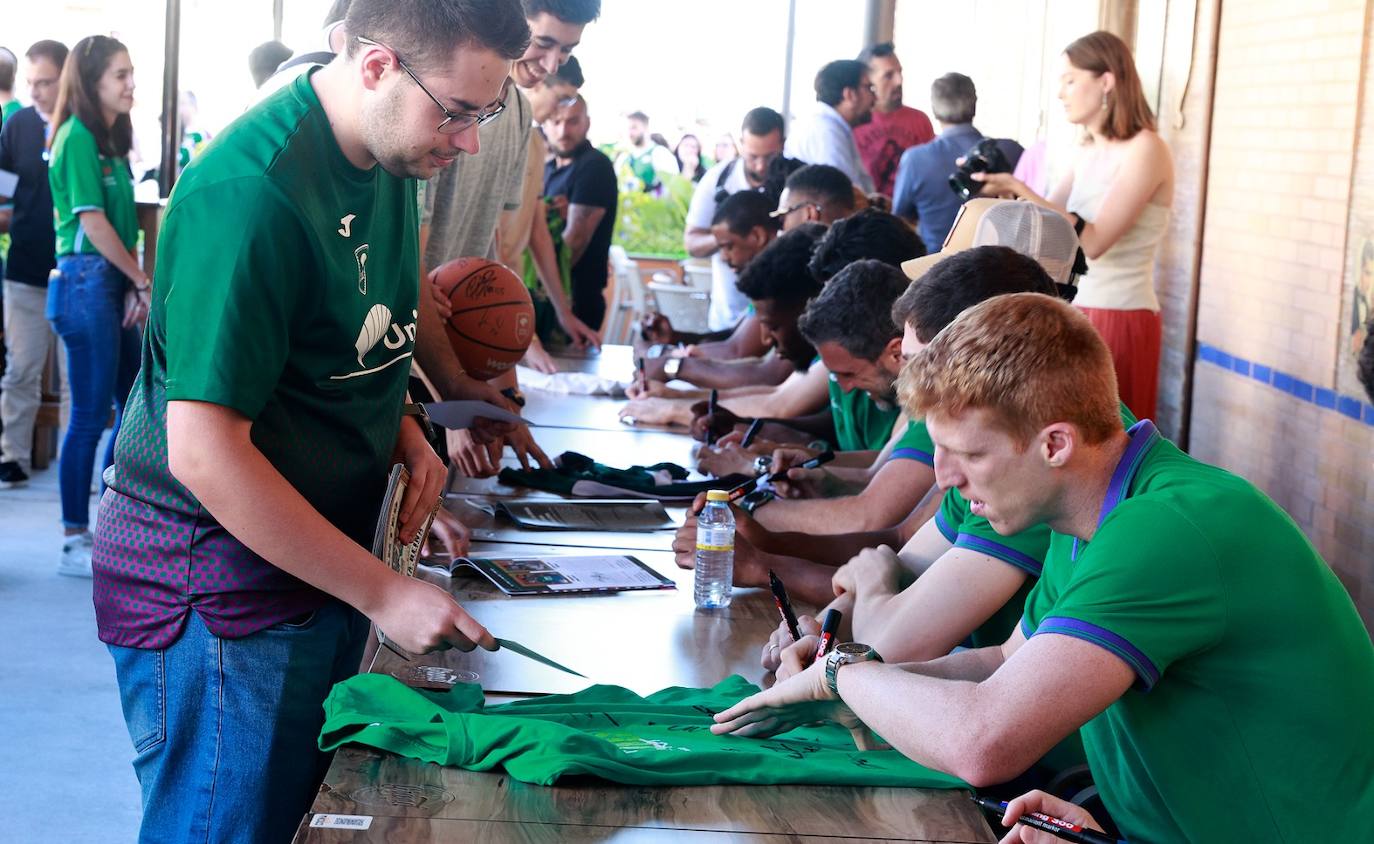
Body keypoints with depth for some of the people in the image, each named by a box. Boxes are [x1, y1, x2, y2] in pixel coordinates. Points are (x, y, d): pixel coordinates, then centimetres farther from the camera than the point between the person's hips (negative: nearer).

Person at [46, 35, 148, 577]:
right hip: (86, 280, -9)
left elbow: (124, 222, 11)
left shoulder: (111, 139, 15)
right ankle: (75, 544, 2)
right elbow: (94, 223, -14)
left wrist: (135, 286, -1)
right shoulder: (77, 136, -11)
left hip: (116, 283, 9)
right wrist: (144, 282, -8)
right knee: (91, 415, -5)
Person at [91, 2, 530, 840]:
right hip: (216, 582, -8)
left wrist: (401, 426, 1)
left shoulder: (387, 158, 2)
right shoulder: (250, 195, -27)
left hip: (319, 563, 8)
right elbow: (204, 455, -28)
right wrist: (383, 592, -23)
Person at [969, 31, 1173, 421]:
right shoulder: (1088, 153, 13)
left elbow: (1093, 241, -20)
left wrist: (1017, 189, -22)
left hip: (1122, 318, -7)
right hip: (1078, 311, 8)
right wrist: (997, 189, -6)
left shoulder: (1145, 148, -12)